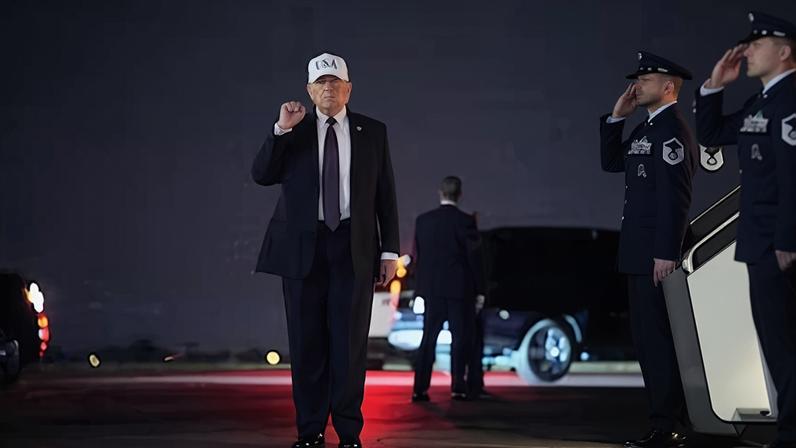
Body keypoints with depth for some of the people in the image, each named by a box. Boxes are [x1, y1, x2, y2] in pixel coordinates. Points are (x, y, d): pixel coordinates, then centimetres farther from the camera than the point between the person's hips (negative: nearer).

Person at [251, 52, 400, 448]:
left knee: (350, 341, -1)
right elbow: (262, 175, -3)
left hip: (354, 247, 0)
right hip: (303, 246, 0)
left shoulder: (373, 132, 8)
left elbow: (386, 195, 8)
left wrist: (390, 250, 2)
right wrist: (282, 130, -14)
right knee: (307, 342, 3)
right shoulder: (292, 129, 7)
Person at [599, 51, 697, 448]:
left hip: (657, 253, -10)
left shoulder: (671, 128, -13)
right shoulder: (647, 128, 16)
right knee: (647, 338, 12)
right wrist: (616, 117, 9)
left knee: (658, 338, -9)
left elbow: (675, 196, -20)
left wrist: (666, 253, -24)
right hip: (640, 253, 10)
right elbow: (611, 162, 20)